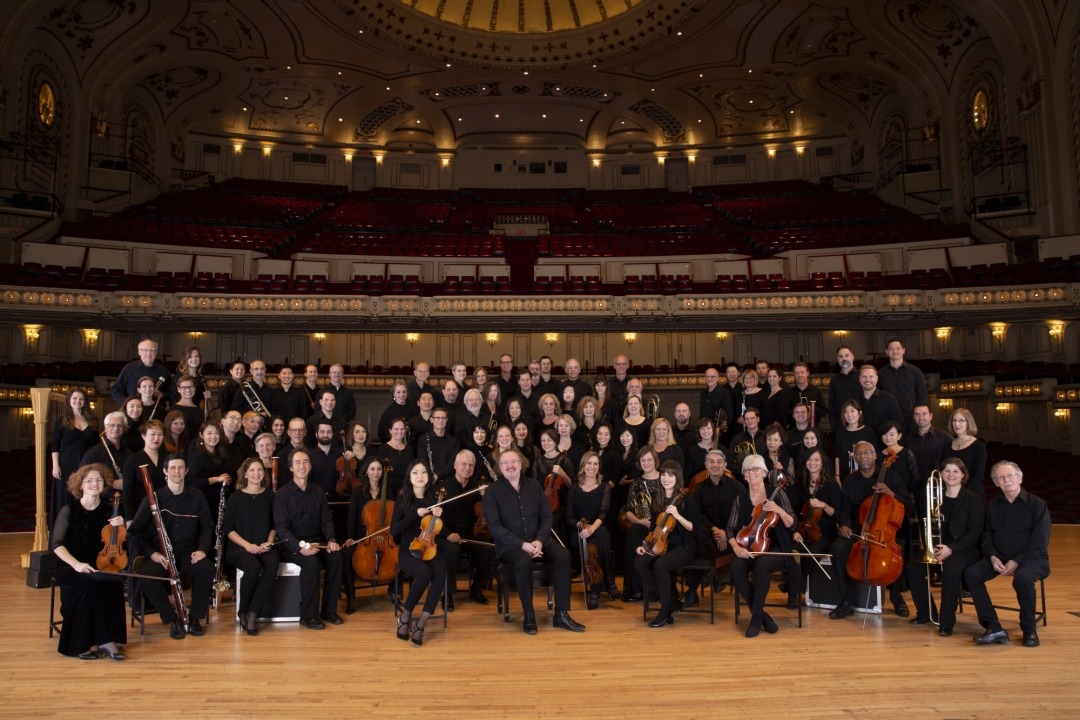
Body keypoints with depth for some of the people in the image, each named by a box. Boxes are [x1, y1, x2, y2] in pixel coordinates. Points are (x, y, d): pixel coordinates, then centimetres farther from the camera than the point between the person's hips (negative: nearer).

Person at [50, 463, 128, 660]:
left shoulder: (108, 510, 4)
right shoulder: (69, 510, -4)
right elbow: (55, 544, -9)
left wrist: (120, 527, -13)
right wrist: (75, 564, -24)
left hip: (99, 565, 3)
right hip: (70, 567, -3)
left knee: (114, 583, -30)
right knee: (91, 585, -34)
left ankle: (106, 640, -23)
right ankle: (81, 644, -23)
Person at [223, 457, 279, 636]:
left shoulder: (270, 496, 7)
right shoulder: (236, 497, 0)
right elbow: (228, 529, -1)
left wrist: (269, 542, -5)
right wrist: (247, 545, -14)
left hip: (264, 547, 2)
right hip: (239, 547, -2)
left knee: (272, 565, -32)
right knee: (254, 567, -35)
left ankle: (253, 615, -23)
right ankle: (242, 613, -11)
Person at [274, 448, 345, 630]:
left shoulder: (318, 492, 9)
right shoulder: (282, 494, -5)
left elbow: (326, 521, 9)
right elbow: (281, 527, -13)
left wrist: (331, 539, -12)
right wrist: (300, 547, -28)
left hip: (316, 541, 4)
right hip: (291, 545, -4)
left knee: (336, 556, -25)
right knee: (311, 561, -34)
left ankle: (329, 610, -12)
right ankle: (308, 615, -19)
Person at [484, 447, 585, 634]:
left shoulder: (534, 485, 7)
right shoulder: (492, 492, -4)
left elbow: (547, 517, 6)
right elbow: (494, 527, -11)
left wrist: (539, 540, -13)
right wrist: (522, 544, -21)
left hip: (537, 540, 4)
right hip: (510, 544, -4)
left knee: (563, 555, -24)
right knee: (523, 562, -36)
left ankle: (561, 614, -17)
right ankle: (529, 616, -19)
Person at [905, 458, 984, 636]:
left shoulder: (974, 499, -3)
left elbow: (974, 532, -10)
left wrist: (951, 549, -20)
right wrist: (931, 547, -10)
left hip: (965, 550, -5)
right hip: (938, 548, 5)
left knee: (951, 570, -35)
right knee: (913, 566, -19)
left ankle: (947, 622, -21)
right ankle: (925, 613, 1)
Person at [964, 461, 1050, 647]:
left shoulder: (1037, 505, -3)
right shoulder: (992, 506, 13)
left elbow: (1040, 543, -9)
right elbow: (986, 536, 11)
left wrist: (1016, 561, -19)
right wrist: (993, 557, -9)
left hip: (1031, 559, -4)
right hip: (999, 558, 4)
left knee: (1022, 577, -37)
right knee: (971, 573, -22)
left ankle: (1029, 630, -14)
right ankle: (994, 628, -21)